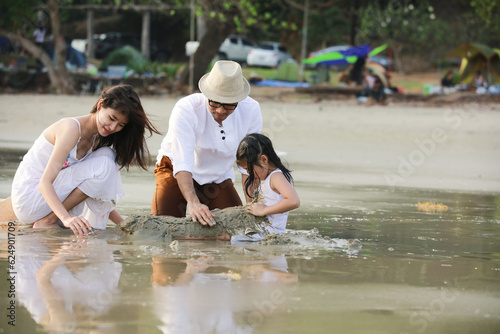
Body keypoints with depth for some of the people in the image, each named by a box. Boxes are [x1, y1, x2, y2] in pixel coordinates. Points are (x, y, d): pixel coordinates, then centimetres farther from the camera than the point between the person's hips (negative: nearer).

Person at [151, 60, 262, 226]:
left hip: (218, 178, 3)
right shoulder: (185, 109, -32)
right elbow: (182, 163, -39)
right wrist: (193, 203, -53)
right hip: (176, 170, -3)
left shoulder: (251, 111, -21)